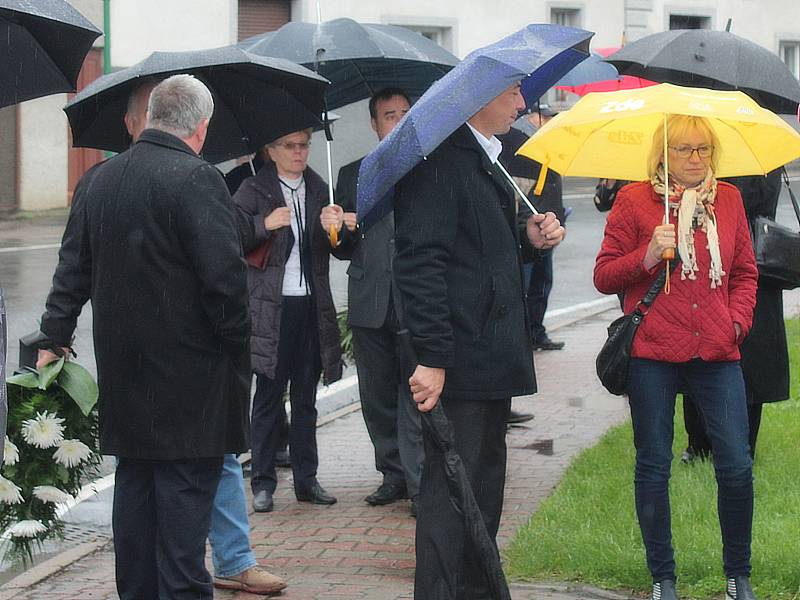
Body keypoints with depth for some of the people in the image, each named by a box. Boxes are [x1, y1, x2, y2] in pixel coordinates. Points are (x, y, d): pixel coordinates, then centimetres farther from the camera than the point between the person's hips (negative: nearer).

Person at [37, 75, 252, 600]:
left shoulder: (98, 180, 8)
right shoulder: (197, 180, -15)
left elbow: (74, 269, 13)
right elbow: (224, 275, -18)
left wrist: (56, 335, 18)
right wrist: (236, 341, -7)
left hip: (122, 369, 7)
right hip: (189, 374, -7)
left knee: (135, 486, 15)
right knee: (186, 488, -4)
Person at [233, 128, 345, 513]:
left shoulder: (319, 191, 13)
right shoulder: (253, 191, 1)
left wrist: (337, 229, -11)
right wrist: (264, 225, -20)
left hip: (312, 306, 4)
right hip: (271, 307, -4)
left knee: (306, 397, 9)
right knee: (268, 396, -1)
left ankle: (306, 480, 16)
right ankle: (263, 483, 4)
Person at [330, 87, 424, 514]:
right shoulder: (352, 175, 14)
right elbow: (342, 248, 13)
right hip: (370, 303, 3)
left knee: (416, 396, -7)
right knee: (377, 397, 9)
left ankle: (420, 483, -3)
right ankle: (393, 475, 20)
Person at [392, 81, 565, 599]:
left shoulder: (485, 158, 17)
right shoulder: (440, 159, -16)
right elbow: (421, 261, -22)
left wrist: (530, 237, 7)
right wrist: (431, 358, -26)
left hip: (492, 360, 11)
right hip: (457, 362, -10)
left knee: (484, 487, 18)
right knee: (449, 493, -7)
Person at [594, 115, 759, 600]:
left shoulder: (728, 199, 11)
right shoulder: (634, 201, 2)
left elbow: (745, 271, 18)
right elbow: (604, 277, 2)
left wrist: (738, 319, 2)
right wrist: (647, 256, -14)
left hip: (716, 351, 2)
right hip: (653, 353, -2)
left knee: (737, 466, -3)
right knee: (654, 467, 5)